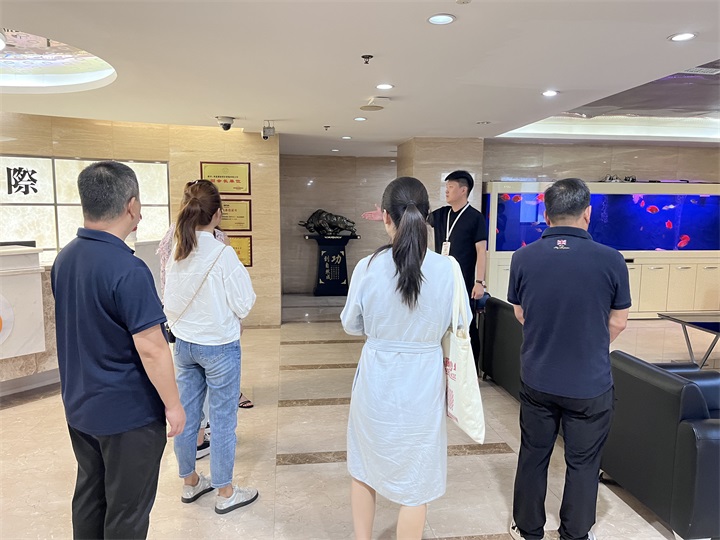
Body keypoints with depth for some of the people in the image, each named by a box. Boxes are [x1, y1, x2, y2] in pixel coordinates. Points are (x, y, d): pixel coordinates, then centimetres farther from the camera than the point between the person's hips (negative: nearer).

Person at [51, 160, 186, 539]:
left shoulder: (64, 259, 0)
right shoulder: (128, 270, -25)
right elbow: (151, 348, -24)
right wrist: (173, 405, -13)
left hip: (79, 407, 8)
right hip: (128, 414, -8)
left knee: (88, 496, 23)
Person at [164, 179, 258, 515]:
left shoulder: (177, 254, -3)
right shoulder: (223, 254, -20)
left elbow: (169, 302, 7)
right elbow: (244, 304, -14)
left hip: (183, 344, 6)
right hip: (219, 346, -6)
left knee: (186, 416, 17)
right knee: (222, 420, 7)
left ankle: (190, 483, 35)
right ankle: (225, 493, 21)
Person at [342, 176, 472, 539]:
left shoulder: (368, 267, -15)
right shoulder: (446, 269, -14)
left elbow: (351, 325, -2)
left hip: (377, 379, 1)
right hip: (423, 381, 0)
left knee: (364, 467, 24)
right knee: (415, 483, 17)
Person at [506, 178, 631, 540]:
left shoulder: (523, 258, -11)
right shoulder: (611, 260, -16)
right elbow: (617, 323, -3)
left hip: (537, 380, 2)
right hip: (590, 384, -1)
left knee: (533, 456, 18)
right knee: (582, 464, 17)